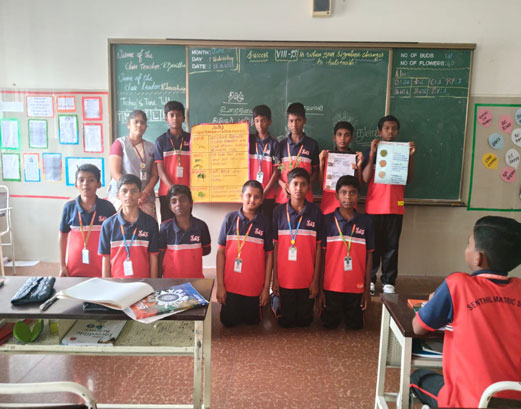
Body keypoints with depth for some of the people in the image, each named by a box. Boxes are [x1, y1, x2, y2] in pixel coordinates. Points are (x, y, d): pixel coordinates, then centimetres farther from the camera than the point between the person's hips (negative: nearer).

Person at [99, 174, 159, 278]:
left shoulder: (150, 223, -1)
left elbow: (153, 257, 0)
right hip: (116, 281, 1)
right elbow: (106, 259, 3)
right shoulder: (108, 224, 1)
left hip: (143, 281, 0)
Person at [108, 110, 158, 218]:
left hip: (146, 198, 3)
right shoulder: (120, 143, 3)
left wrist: (145, 193, -9)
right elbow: (115, 173, -5)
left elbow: (155, 175, 8)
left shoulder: (151, 147, 12)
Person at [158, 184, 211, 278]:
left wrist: (192, 254, -6)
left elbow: (207, 250, 8)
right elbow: (160, 256, -1)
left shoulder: (201, 226, -7)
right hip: (170, 279, -1)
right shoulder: (165, 228, -8)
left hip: (196, 278, 1)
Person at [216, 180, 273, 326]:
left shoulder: (264, 223, 0)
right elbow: (221, 252, -2)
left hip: (255, 289, 1)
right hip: (231, 287, 0)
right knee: (228, 322, 8)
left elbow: (269, 255, 2)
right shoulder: (230, 219, -3)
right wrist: (220, 285, -5)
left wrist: (266, 287, 0)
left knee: (252, 322, 11)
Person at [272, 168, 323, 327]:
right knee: (286, 321, 11)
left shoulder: (315, 211, -3)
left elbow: (318, 247, 0)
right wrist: (274, 278, -1)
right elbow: (275, 246, 1)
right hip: (284, 278, 0)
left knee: (304, 320, 12)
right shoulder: (279, 211, -3)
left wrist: (316, 279, -2)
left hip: (307, 279, 0)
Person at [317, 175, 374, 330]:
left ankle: (348, 312, 40)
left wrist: (367, 289, 2)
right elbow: (322, 256, -2)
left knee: (355, 325, 9)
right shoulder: (327, 220, -4)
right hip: (331, 286, -1)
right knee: (329, 324, 8)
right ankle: (335, 311, 39)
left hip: (356, 287, 1)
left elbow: (369, 257, 4)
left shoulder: (365, 222, 0)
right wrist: (320, 288, -2)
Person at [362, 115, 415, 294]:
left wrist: (411, 157, -5)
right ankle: (370, 279, 14)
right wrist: (372, 154, -13)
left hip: (395, 207, 2)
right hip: (374, 207, -1)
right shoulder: (372, 152, 4)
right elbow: (365, 179, -7)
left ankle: (389, 281, 13)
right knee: (372, 245, 3)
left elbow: (409, 179, 5)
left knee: (391, 246, 4)